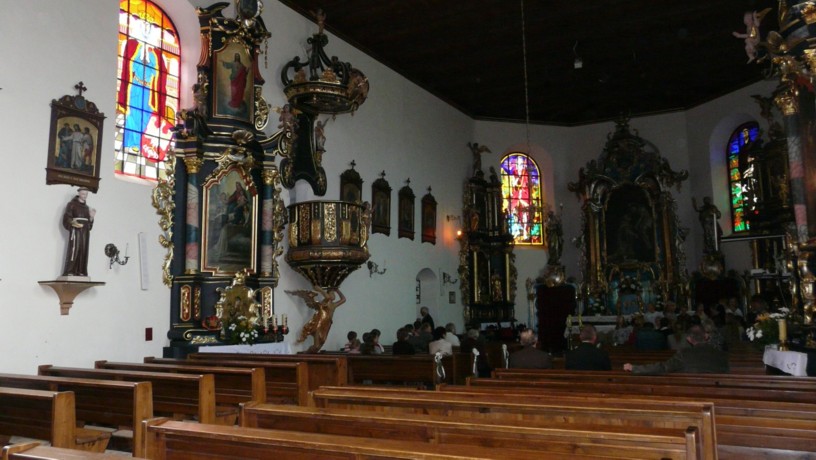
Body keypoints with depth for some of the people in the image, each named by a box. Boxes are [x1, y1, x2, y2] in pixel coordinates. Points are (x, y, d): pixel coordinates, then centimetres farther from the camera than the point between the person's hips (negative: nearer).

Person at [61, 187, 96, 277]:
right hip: (75, 230, -6)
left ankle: (81, 272, 0)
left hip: (85, 231, 6)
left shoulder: (86, 207, 21)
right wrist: (72, 222, -24)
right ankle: (69, 272, -15)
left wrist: (91, 217, 1)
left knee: (83, 251, 0)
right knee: (73, 250, -14)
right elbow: (66, 217, -7)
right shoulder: (72, 204, 3)